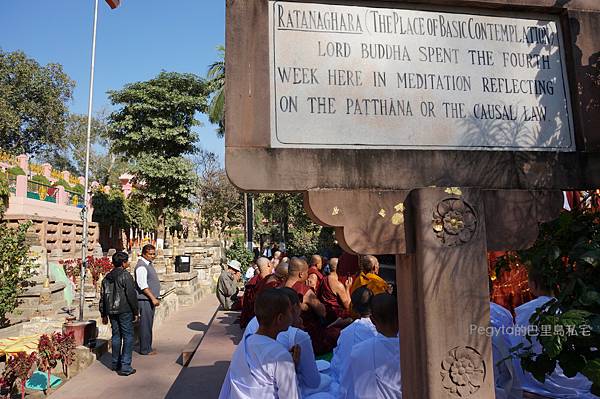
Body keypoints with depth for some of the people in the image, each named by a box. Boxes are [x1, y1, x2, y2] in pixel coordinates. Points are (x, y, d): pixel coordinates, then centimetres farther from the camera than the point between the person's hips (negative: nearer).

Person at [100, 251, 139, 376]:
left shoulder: (106, 278, 11)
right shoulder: (126, 276, -11)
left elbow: (103, 297, 15)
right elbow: (131, 295, -15)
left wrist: (104, 315, 22)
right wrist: (136, 312, -8)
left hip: (112, 312, 7)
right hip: (125, 311, -7)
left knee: (116, 336, 17)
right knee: (128, 337, -1)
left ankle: (115, 363, 27)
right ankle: (125, 367, -3)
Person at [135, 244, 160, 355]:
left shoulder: (149, 264, 15)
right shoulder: (141, 266, -16)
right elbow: (143, 285, -22)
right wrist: (153, 298, -22)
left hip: (150, 299, 10)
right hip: (145, 300, -10)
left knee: (149, 324, 15)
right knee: (145, 324, -3)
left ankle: (147, 347, 23)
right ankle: (145, 349, 5)